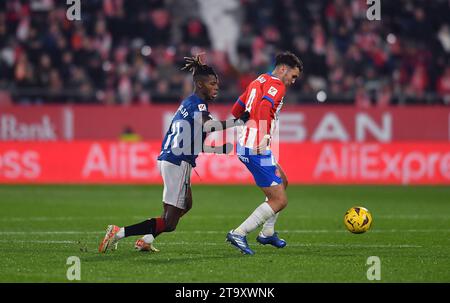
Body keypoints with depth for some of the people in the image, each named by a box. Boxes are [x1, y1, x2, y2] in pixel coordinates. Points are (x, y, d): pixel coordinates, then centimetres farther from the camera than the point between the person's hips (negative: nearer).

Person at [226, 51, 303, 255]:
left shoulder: (259, 81, 19)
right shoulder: (276, 86, -9)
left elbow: (237, 110, 26)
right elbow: (265, 108, -27)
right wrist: (263, 137, -33)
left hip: (243, 145, 10)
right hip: (257, 150, -10)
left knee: (282, 181, 28)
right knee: (279, 200, -6)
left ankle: (267, 233, 30)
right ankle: (239, 234, -10)